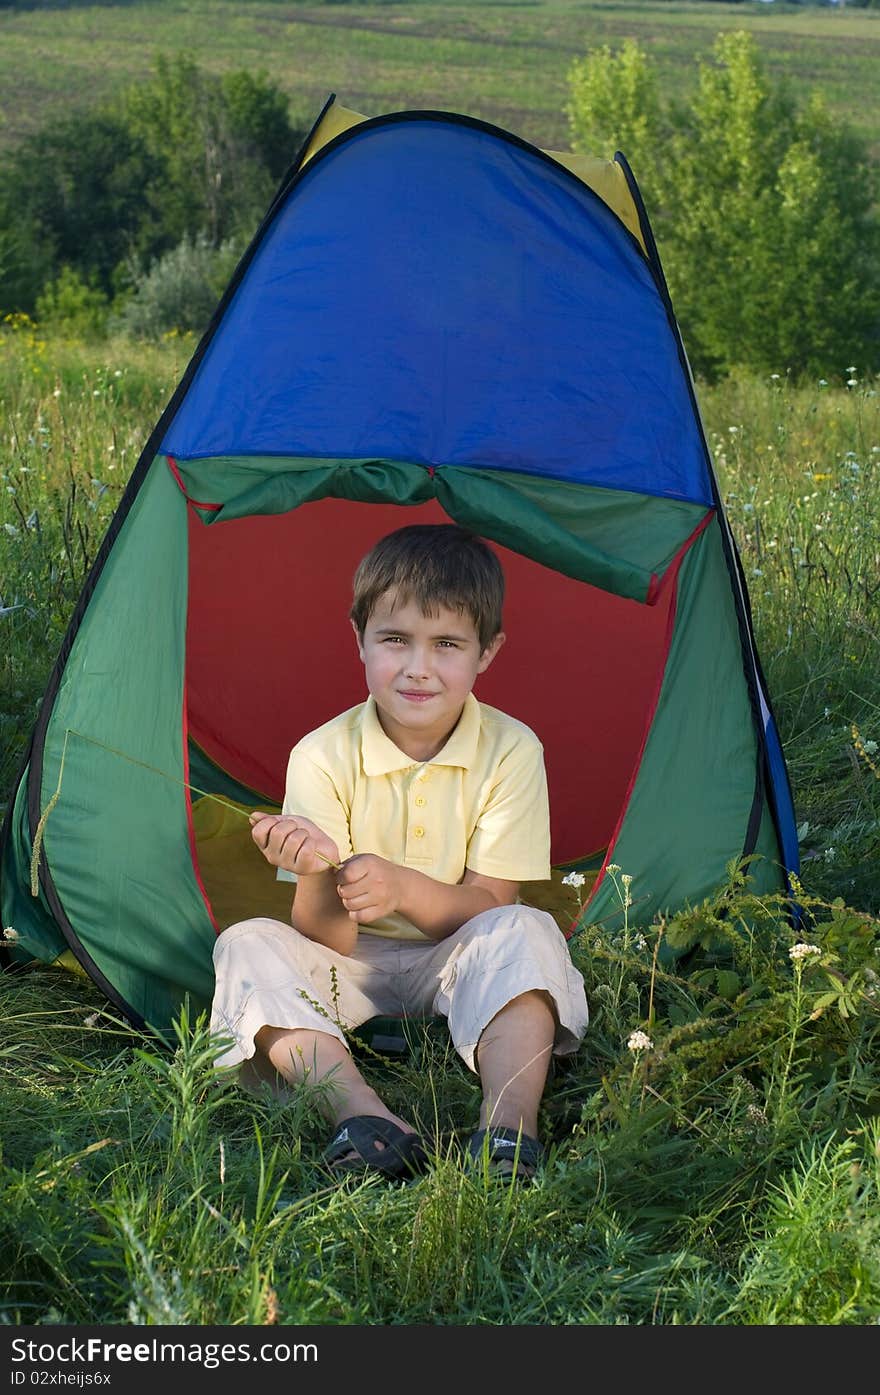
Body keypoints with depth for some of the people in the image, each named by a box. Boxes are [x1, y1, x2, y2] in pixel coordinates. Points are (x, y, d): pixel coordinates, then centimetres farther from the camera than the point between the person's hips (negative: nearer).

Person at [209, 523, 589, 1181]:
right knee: (247, 945, -25)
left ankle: (509, 1127, -46)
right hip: (353, 967, 1)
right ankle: (359, 1110, -44)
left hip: (459, 964, -1)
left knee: (524, 932, -31)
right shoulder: (323, 756, -13)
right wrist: (319, 874, -40)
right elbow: (328, 939, -16)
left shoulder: (512, 750, -12)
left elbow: (491, 905, -15)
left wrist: (400, 886, -35)